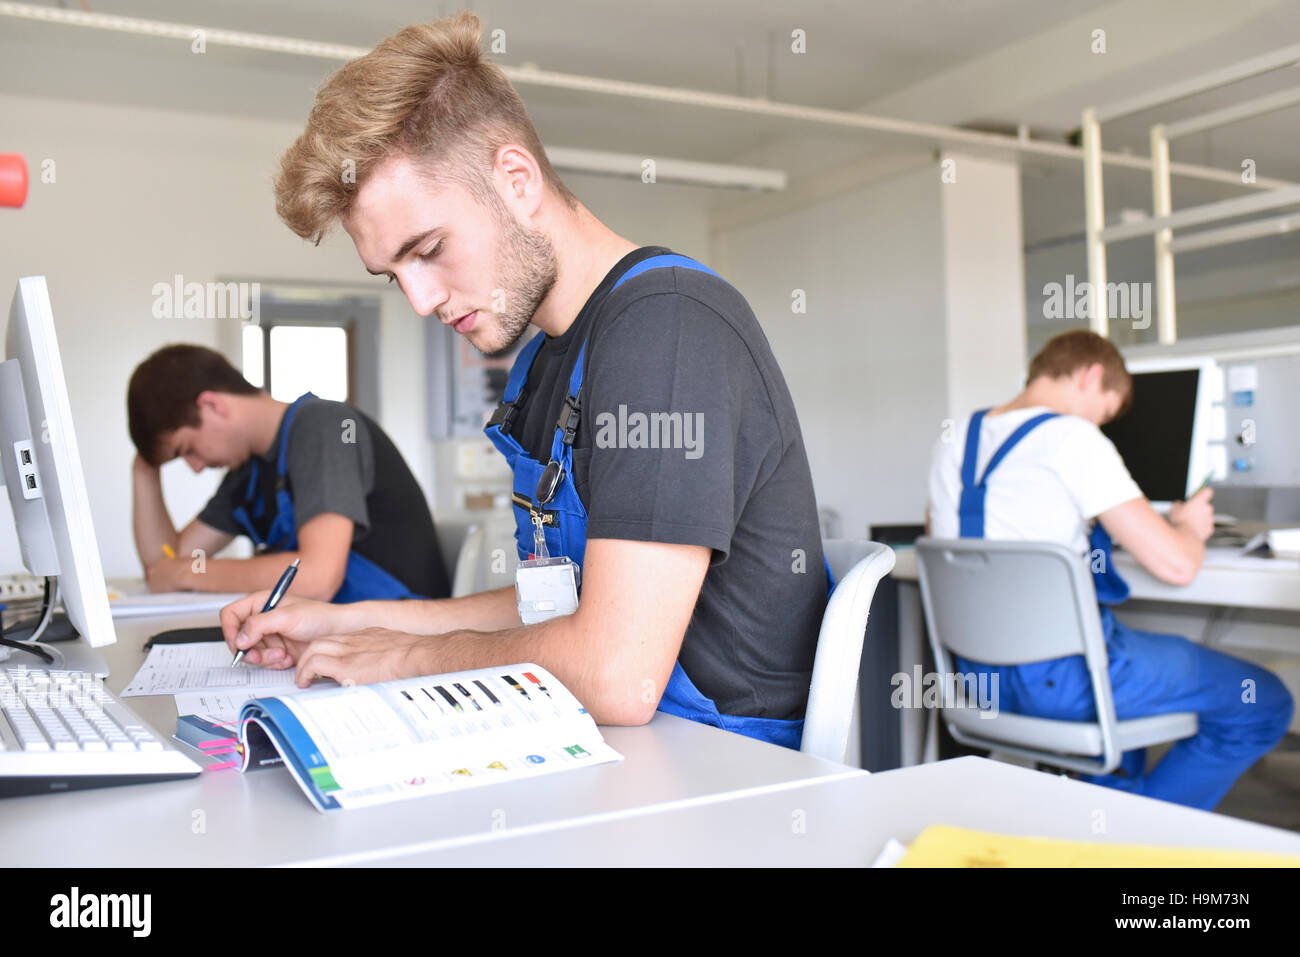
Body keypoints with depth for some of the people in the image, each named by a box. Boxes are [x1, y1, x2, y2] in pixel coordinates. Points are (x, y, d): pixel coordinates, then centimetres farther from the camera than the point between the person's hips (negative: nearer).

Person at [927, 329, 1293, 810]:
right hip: (1062, 676, -8)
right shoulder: (1072, 438, -15)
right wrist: (1189, 527, 6)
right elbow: (1176, 564, -18)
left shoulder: (953, 441, 7)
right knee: (1263, 702, 9)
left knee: (1122, 640, 38)